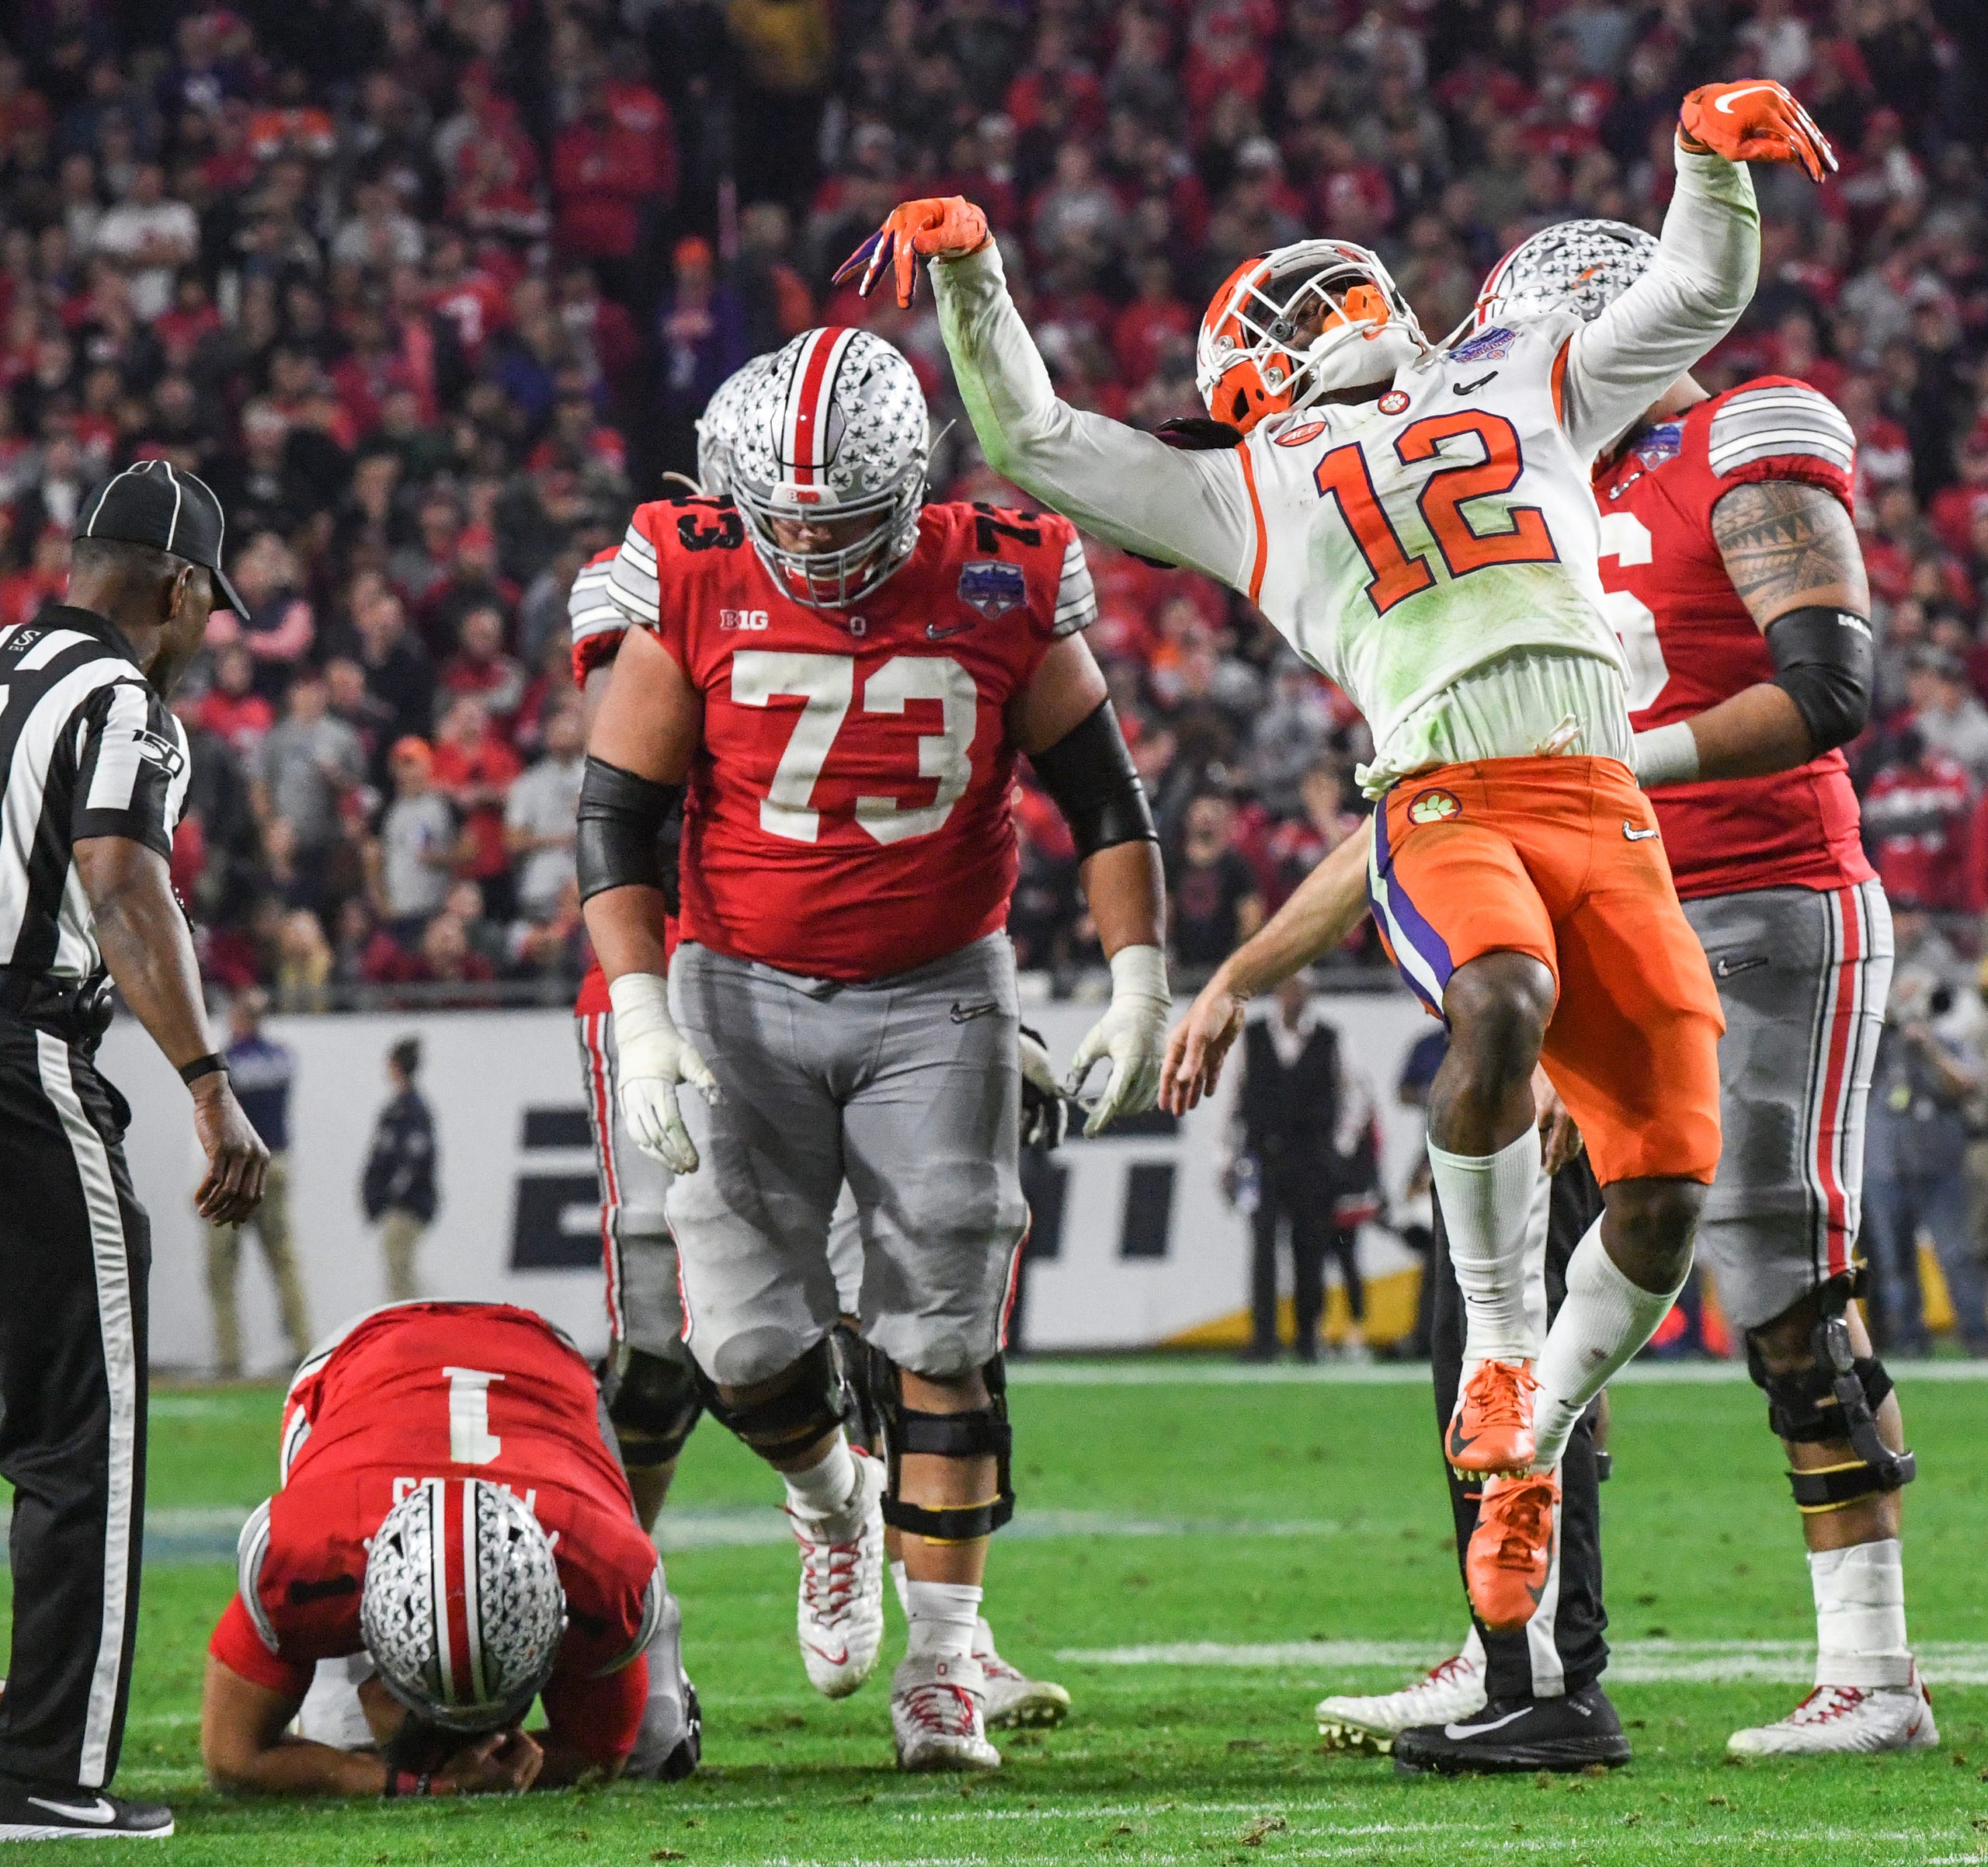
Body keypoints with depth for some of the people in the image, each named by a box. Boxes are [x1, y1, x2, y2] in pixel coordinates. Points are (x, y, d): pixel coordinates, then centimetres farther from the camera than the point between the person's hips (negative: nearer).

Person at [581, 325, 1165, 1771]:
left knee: (944, 1339, -4)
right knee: (745, 1342, -5)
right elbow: (618, 814, -4)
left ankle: (944, 1659, 3)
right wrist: (641, 1021, -12)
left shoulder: (1001, 592, -8)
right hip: (745, 996, 0)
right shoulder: (699, 589, -9)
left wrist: (1141, 985, -5)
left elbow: (1106, 797, 3)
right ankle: (831, 1501, 28)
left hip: (937, 999, 0)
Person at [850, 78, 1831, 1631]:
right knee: (1506, 1006, -37)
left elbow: (1699, 296, 36)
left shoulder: (1525, 382, 29)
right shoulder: (1247, 486, 25)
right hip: (1444, 807, -2)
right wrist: (972, 277, 22)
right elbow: (1036, 446, 29)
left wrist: (1713, 158, 21)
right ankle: (1497, 1341, -16)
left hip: (1607, 810, 2)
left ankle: (1525, 1454, 16)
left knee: (1664, 1195, -7)